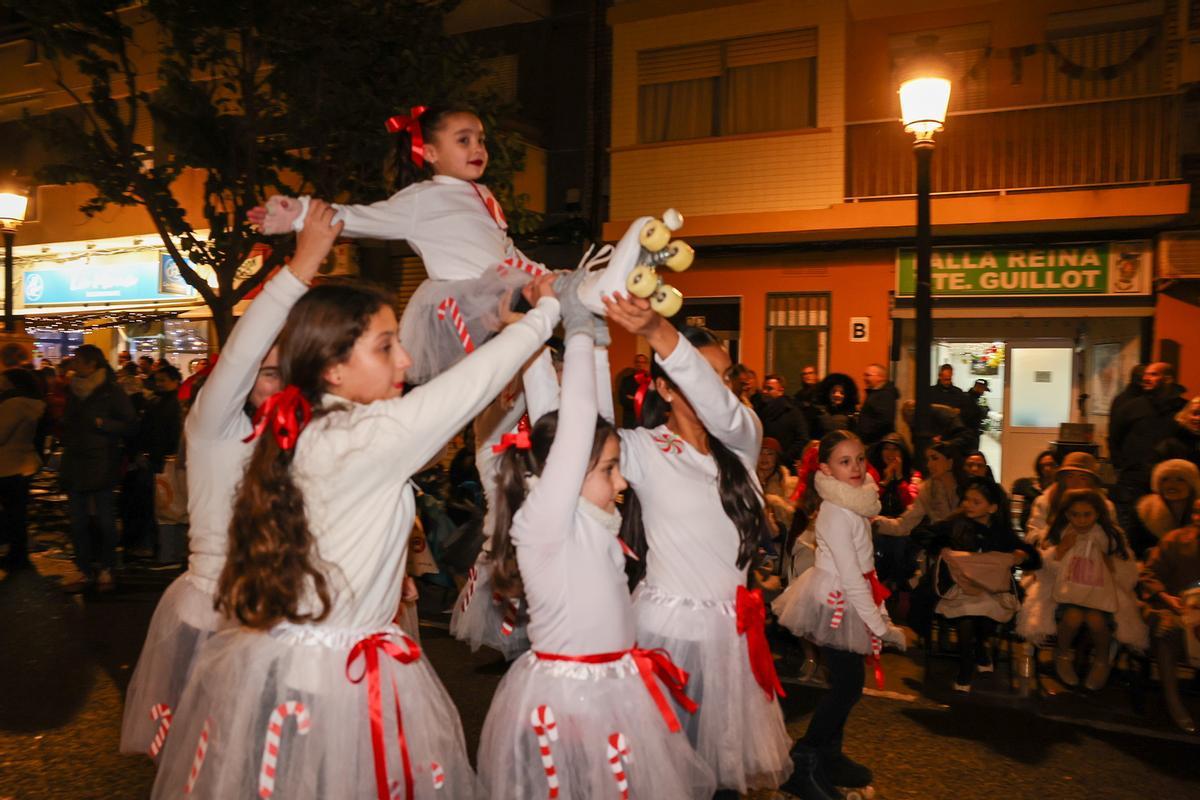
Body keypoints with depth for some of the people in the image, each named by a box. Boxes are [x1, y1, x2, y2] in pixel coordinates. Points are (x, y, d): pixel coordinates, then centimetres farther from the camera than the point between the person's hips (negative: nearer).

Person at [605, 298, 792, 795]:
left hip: (734, 627, 4)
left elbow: (722, 410, -23)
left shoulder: (742, 441, -1)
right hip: (670, 624, -4)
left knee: (730, 760, 20)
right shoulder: (642, 450, -8)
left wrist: (657, 330, -39)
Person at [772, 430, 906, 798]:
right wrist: (881, 625, -19)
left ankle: (830, 756, 29)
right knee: (847, 684, -4)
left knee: (845, 683, 15)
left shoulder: (851, 502, 6)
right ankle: (802, 764, 6)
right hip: (835, 601, -9)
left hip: (841, 598, 9)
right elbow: (850, 576, -23)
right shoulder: (837, 512, -23)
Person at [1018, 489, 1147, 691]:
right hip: (1066, 594, 0)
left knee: (1095, 619, -31)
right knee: (1073, 616, -32)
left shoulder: (1111, 538, 1)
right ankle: (1063, 655, -1)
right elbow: (1043, 571, -1)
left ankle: (1101, 660, 2)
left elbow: (1128, 577, 6)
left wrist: (1112, 564, -15)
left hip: (1101, 596, 1)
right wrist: (1061, 549, -14)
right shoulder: (1057, 535, 0)